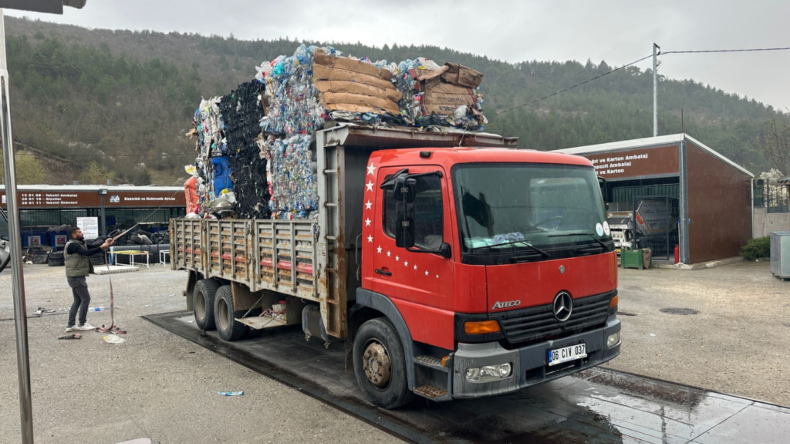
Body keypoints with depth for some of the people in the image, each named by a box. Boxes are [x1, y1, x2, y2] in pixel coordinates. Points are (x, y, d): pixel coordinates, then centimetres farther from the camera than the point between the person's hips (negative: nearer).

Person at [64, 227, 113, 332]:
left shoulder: (79, 244, 16)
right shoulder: (72, 245, -15)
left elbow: (89, 249, 8)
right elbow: (87, 252, -29)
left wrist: (104, 243, -5)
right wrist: (101, 247, -36)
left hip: (77, 277, 10)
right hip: (76, 277, -10)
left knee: (77, 300, 13)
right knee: (85, 298, -6)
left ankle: (70, 325, 15)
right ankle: (82, 324, 1)